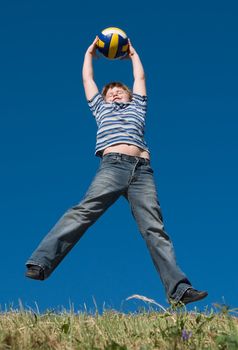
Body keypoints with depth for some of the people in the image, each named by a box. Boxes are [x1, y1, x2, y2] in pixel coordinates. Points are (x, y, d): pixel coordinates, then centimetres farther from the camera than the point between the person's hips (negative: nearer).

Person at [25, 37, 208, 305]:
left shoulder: (137, 107, 35)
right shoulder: (101, 108, 34)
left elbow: (140, 77, 41)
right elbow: (87, 79, 40)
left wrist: (133, 54, 56)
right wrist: (90, 52, 52)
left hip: (142, 169, 1)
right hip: (113, 165, -1)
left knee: (154, 228, -10)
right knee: (84, 210, -21)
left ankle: (178, 289, -21)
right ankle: (40, 263, -33)